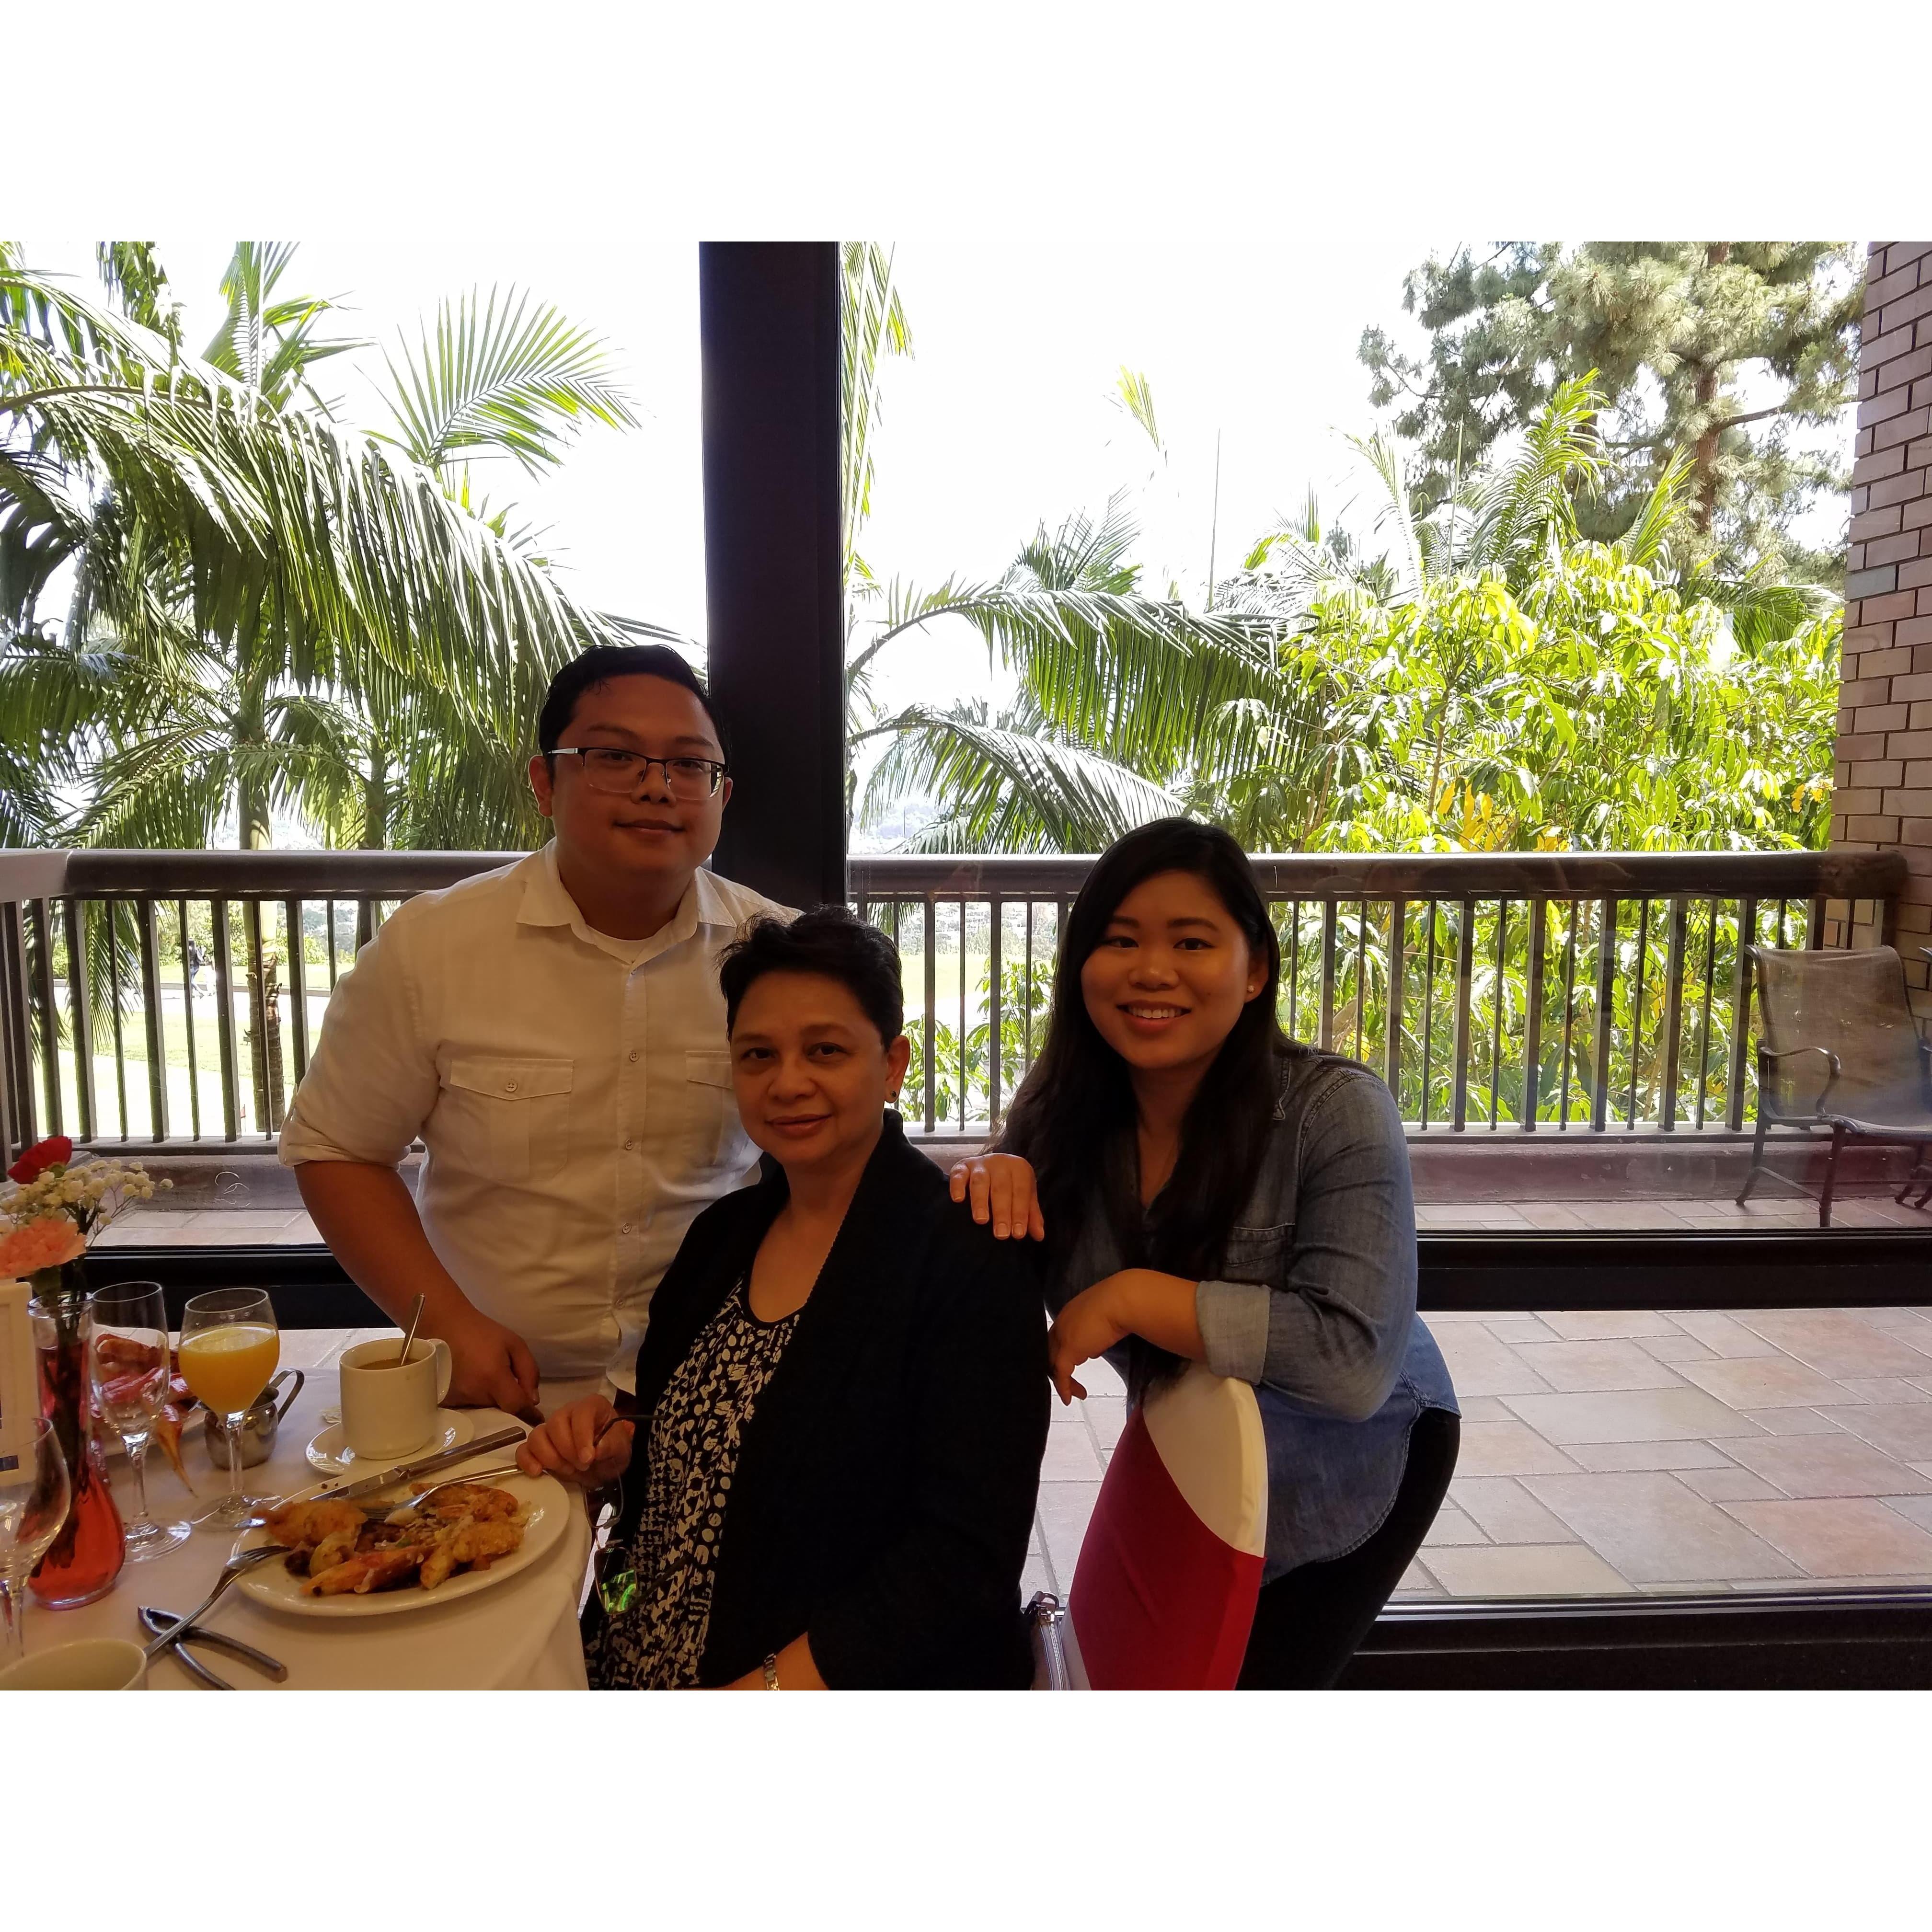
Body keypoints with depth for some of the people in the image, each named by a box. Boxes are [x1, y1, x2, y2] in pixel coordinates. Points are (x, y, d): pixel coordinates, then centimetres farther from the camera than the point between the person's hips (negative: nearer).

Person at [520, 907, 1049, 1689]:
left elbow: (965, 1557, -16)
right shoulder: (725, 1231, 8)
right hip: (636, 1670, 6)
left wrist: (770, 1687, -19)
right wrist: (613, 1447, -1)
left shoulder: (969, 1257, -13)